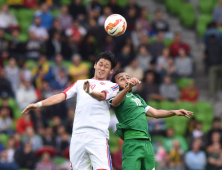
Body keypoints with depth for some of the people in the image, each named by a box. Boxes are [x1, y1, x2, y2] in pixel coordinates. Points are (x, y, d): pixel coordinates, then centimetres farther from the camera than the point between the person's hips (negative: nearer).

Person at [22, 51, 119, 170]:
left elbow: (102, 96, -7)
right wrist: (39, 104, 1)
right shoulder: (80, 83, 26)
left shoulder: (112, 86, 14)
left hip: (98, 134, -3)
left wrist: (90, 91, -31)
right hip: (78, 134, 4)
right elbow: (62, 96, 16)